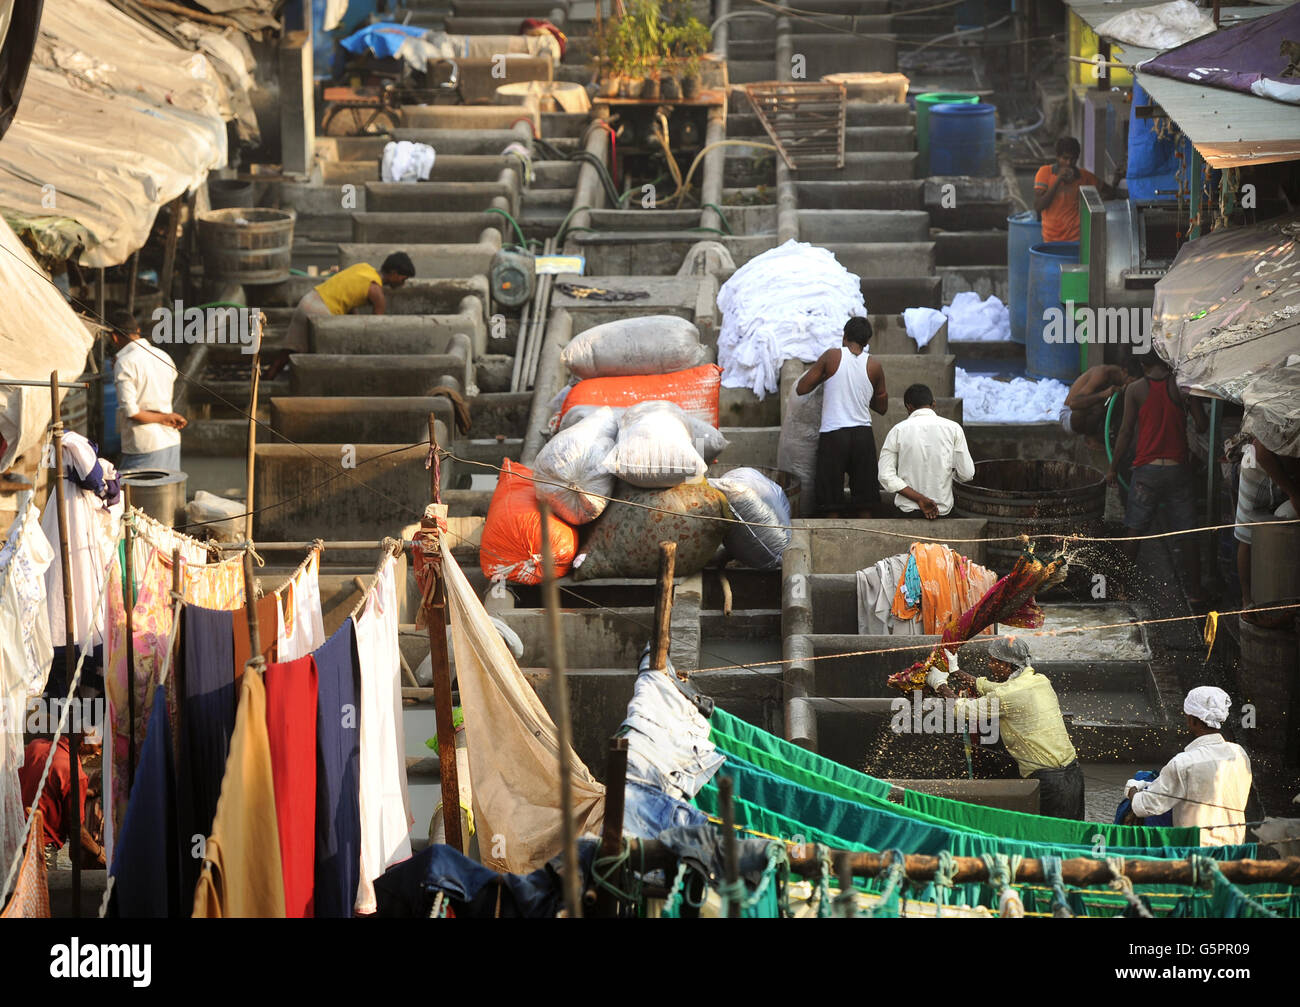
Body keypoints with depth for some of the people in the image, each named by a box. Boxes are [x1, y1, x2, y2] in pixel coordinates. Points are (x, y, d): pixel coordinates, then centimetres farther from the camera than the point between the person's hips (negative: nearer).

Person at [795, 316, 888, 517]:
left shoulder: (832, 357, -3)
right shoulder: (874, 366, 4)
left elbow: (801, 388, -1)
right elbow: (882, 407, 15)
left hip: (833, 434, -2)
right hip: (863, 434, 2)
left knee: (831, 503, 3)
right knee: (865, 501, 9)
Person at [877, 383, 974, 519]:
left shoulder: (898, 431, -3)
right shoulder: (953, 428, -3)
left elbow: (886, 477, -12)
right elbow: (967, 474, -3)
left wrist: (919, 498, -15)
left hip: (907, 510, -1)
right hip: (943, 510, 1)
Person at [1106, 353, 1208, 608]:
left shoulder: (1135, 389, -1)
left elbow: (1126, 431, -2)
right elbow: (1202, 425, -1)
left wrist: (1113, 468, 6)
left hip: (1146, 469, 0)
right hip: (1177, 469, 0)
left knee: (1134, 531, 8)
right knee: (1187, 534, 6)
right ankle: (1195, 593, 6)